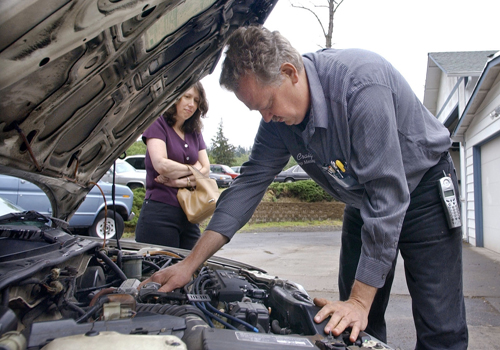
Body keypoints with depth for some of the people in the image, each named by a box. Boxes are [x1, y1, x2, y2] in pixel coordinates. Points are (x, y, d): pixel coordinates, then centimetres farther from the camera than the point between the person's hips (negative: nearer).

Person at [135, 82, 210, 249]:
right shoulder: (158, 124, -1)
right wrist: (193, 169, 0)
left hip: (189, 216, 6)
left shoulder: (195, 133, 17)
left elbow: (206, 169, 6)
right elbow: (161, 164, -14)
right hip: (160, 213, -6)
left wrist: (181, 181, -11)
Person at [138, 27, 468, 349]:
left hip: (423, 187, -5)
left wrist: (360, 301, -32)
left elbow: (388, 193, -35)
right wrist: (190, 263, -15)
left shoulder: (361, 82, -35)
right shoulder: (279, 117, -14)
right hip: (364, 200, 6)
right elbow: (251, 182, -10)